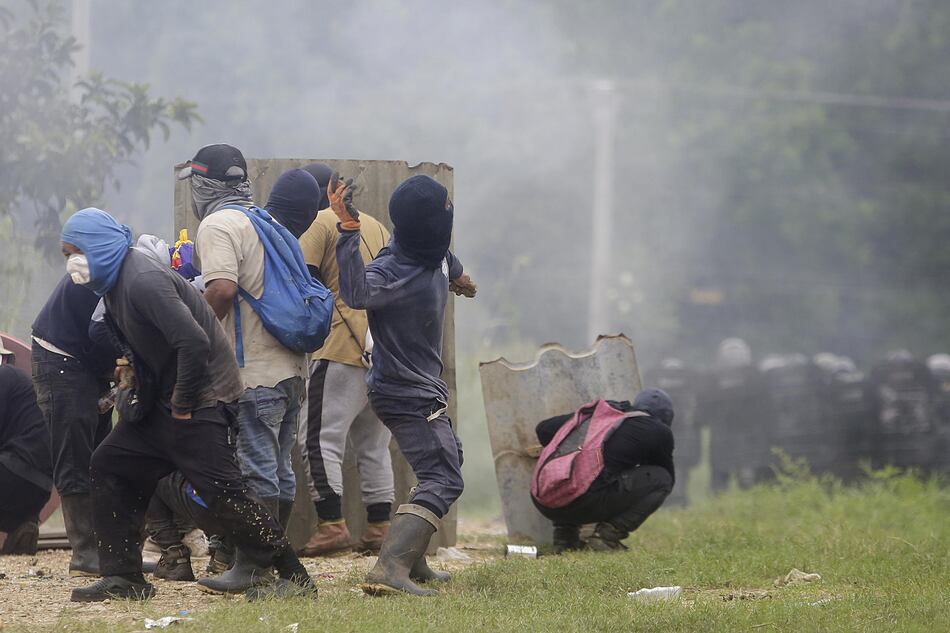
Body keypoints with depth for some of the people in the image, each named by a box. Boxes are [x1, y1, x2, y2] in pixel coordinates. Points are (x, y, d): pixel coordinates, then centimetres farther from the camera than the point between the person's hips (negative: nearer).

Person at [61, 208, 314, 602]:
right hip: (160, 400, 11)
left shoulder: (143, 282, -23)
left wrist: (183, 404, -21)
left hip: (201, 401, -11)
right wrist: (131, 376, 11)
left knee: (221, 493, -15)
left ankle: (294, 576, -8)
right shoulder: (116, 281, 10)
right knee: (109, 465, 10)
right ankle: (123, 577, 14)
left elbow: (194, 343, -30)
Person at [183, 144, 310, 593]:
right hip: (290, 364, 9)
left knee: (257, 469, -8)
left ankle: (249, 568, -6)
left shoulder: (217, 225, -9)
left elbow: (222, 289, -23)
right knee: (279, 468, 13)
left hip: (253, 371, -9)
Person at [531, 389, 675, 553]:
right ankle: (606, 536, -2)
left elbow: (543, 429, 32)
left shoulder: (599, 411, 26)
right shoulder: (659, 431, 11)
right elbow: (668, 476, 26)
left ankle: (565, 534, 21)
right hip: (584, 500, -6)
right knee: (660, 479, 9)